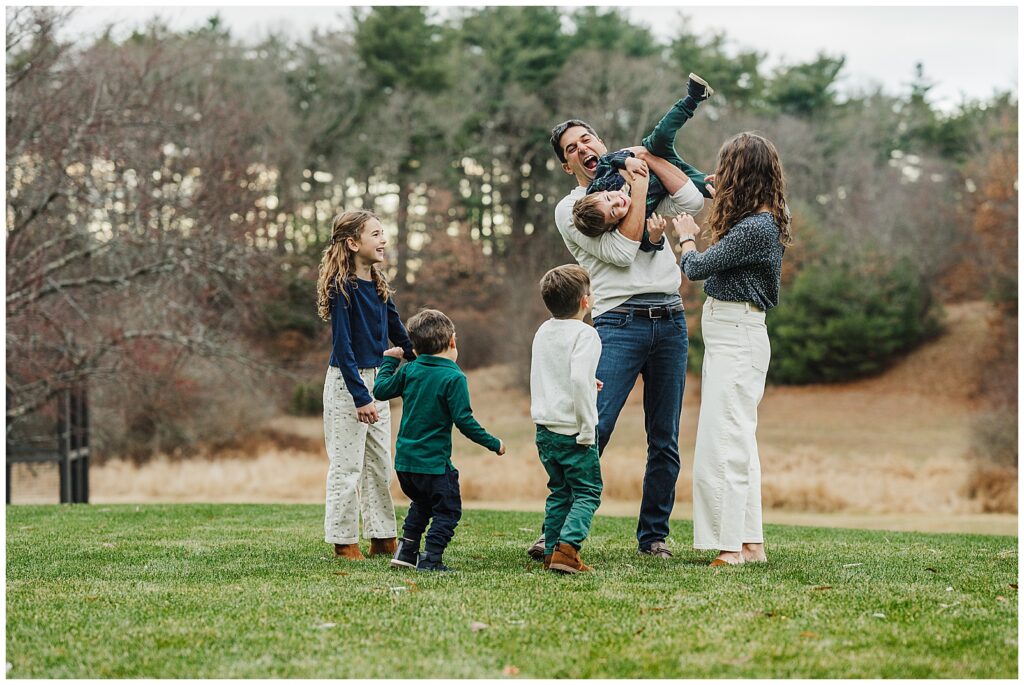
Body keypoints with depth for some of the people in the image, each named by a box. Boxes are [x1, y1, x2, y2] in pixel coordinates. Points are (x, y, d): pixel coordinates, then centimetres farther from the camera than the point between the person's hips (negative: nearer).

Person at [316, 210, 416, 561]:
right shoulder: (342, 287, -17)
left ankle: (382, 538, 20)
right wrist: (360, 398, -22)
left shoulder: (378, 285, 6)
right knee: (347, 466, -1)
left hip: (376, 378, 8)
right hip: (346, 382, -8)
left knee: (380, 464, 12)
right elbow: (342, 347, -20)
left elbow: (398, 334, 15)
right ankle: (344, 542, 7)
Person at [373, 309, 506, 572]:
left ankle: (406, 550, 23)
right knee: (448, 510, 5)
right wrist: (493, 443, -8)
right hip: (434, 462, -7)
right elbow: (463, 420, -18)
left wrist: (389, 361, 26)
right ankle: (430, 559, -5)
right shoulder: (454, 378, -13)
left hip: (404, 460, 7)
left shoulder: (409, 371, 3)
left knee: (421, 503, 27)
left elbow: (380, 390, 11)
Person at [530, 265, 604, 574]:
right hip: (573, 430, -7)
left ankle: (551, 551, 13)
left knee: (559, 492, 16)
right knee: (587, 492, 1)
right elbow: (579, 379, -26)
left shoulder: (543, 332, 11)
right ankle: (567, 548, -14)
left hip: (545, 429, 7)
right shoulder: (584, 334, -13)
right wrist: (587, 429, -21)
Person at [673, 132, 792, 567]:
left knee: (722, 441, -11)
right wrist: (700, 235, 19)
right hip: (727, 335, 10)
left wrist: (687, 237, 6)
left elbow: (696, 269, -12)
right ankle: (751, 543, 15)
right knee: (738, 441, 12)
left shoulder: (755, 228, -19)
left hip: (736, 336, -10)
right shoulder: (760, 222, 11)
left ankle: (731, 545, -11)